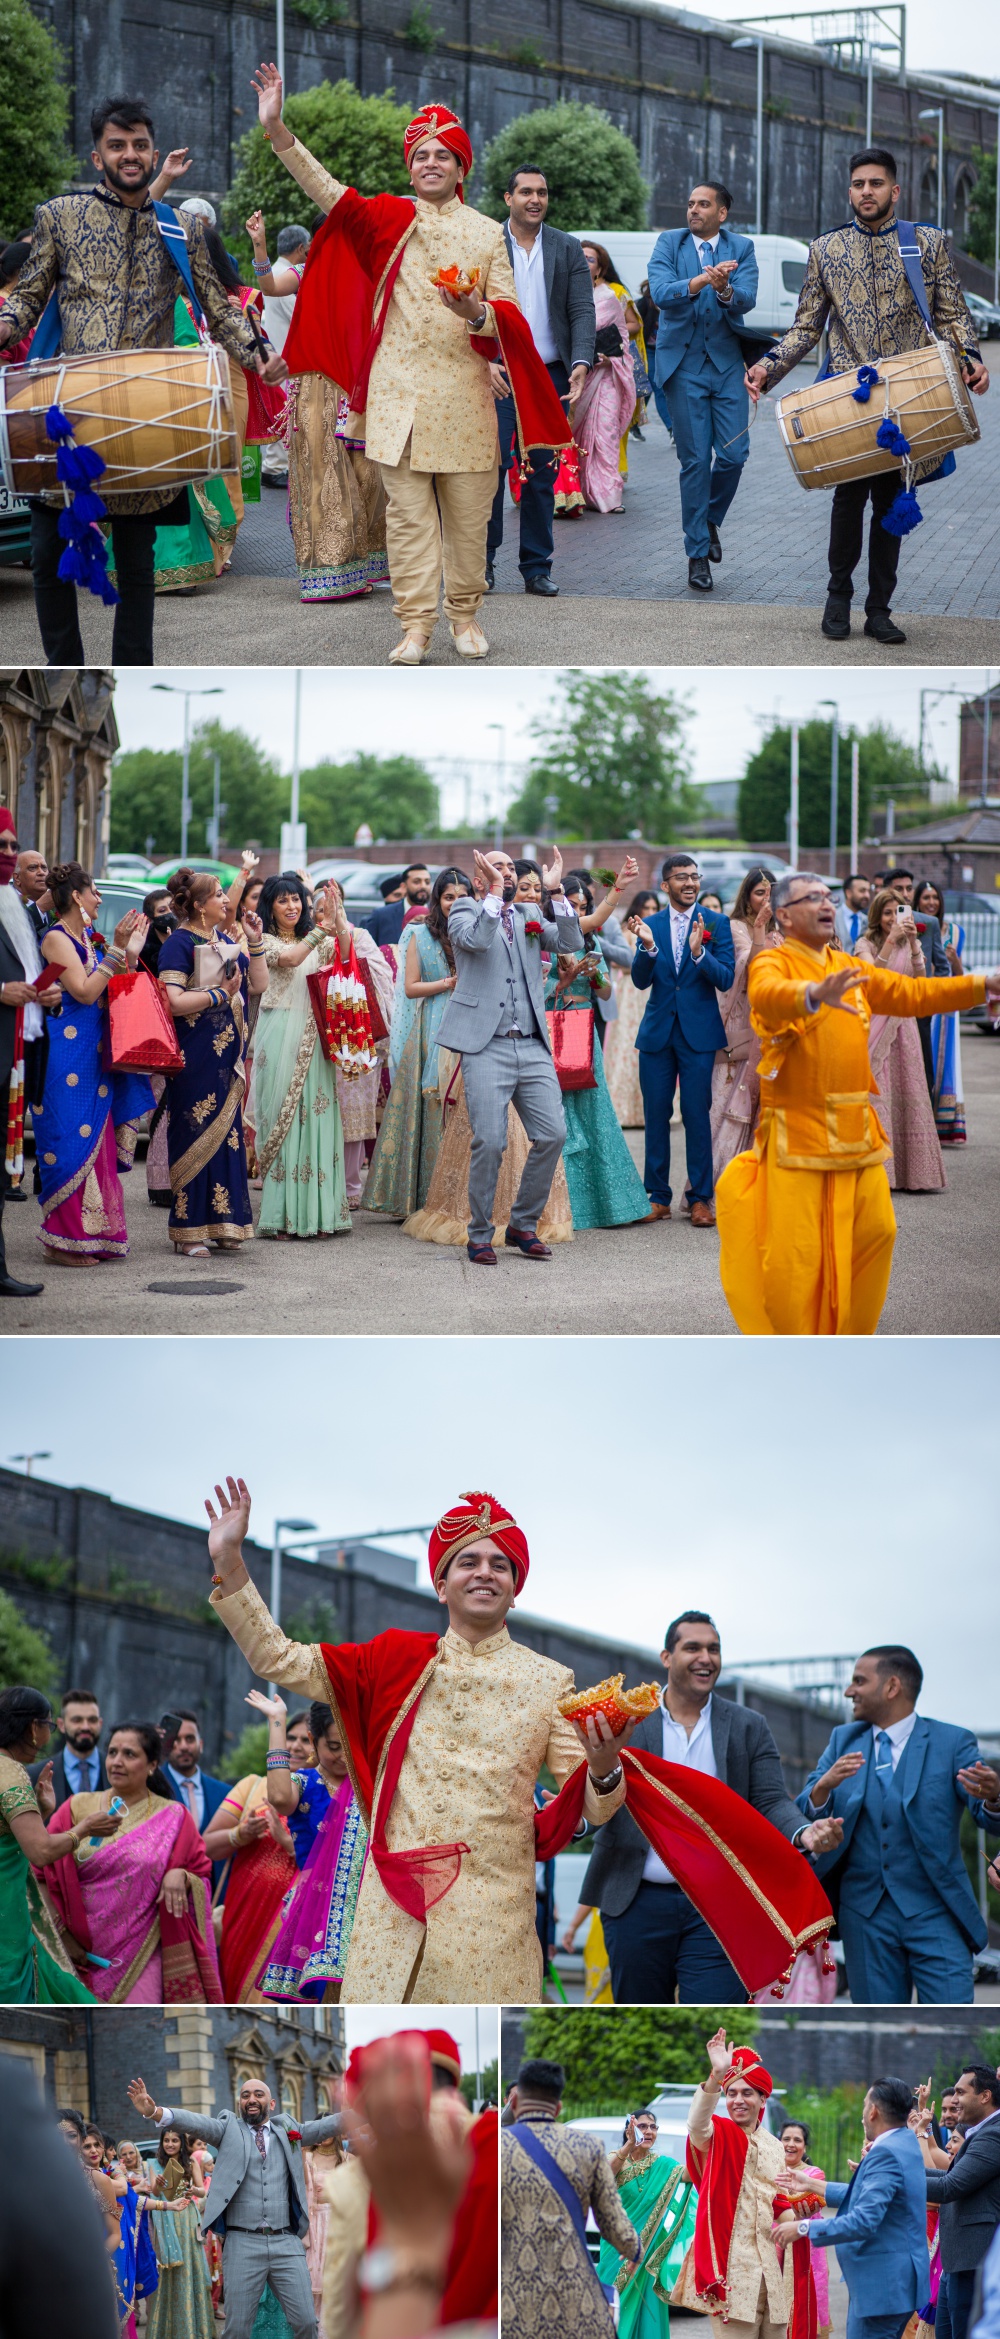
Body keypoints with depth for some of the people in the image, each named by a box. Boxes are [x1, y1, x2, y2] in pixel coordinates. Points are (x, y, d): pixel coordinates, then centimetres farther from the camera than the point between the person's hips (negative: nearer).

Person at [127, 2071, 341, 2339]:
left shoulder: (288, 2131, 15)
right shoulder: (228, 2129, 8)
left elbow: (327, 2126, 9)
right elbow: (194, 2122, -8)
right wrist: (153, 2112, -27)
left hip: (286, 2243, 2)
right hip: (242, 2244, -2)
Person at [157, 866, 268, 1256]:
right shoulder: (179, 944, -9)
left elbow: (259, 984, 14)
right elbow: (173, 1002, -18)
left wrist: (255, 942, 5)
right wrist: (221, 993, -13)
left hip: (228, 1057, 8)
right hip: (195, 1059, -8)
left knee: (227, 1134, 8)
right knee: (196, 1135, -6)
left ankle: (222, 1224, 13)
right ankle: (188, 1231, -1)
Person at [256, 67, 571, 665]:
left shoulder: (488, 234, 9)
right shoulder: (388, 219, 7)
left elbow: (509, 316, 7)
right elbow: (329, 190, -5)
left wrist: (477, 312, -17)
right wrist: (276, 127, -17)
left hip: (463, 392, 1)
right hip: (398, 390, -1)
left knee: (468, 513, 5)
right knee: (408, 512, -2)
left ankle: (465, 615, 18)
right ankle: (416, 624, -1)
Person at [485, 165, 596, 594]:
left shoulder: (568, 249, 8)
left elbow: (582, 310, 3)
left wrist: (581, 362, -13)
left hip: (550, 377, 2)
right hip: (496, 375, -2)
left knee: (543, 474, 5)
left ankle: (537, 567, 11)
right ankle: (482, 560, 2)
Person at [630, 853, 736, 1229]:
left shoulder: (716, 924, 0)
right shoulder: (650, 925, 5)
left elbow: (725, 979, -8)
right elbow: (640, 981, -2)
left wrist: (698, 951, -25)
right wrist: (648, 947, -20)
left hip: (699, 1032, -2)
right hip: (657, 1032, 2)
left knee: (697, 1114, -2)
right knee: (656, 1114, 6)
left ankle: (701, 1198, 5)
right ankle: (658, 1197, 14)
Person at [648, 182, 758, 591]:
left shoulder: (741, 248, 4)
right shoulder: (669, 243, 2)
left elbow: (747, 299, -10)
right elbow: (661, 293, -14)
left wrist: (725, 290, -32)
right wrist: (701, 281, -31)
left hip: (726, 362, 1)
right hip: (684, 363, -1)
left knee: (733, 454, -3)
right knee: (695, 461, -1)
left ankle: (710, 520, 27)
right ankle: (697, 553, 7)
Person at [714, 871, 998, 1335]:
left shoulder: (848, 968, 16)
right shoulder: (772, 963, -5)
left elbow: (910, 994, 15)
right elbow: (768, 994, -28)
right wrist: (814, 994, -50)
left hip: (856, 1131, 7)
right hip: (798, 1131, -7)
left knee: (875, 1235, 7)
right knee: (795, 1254, -8)